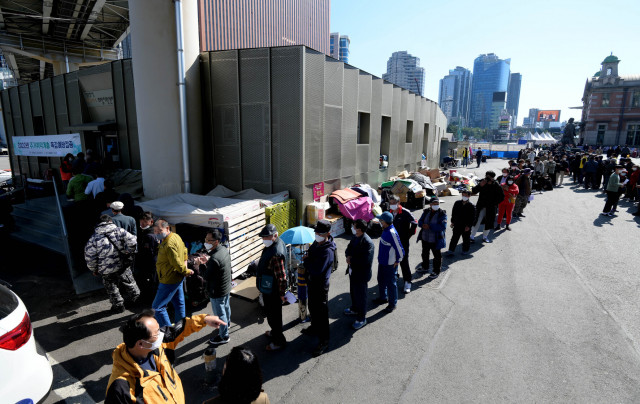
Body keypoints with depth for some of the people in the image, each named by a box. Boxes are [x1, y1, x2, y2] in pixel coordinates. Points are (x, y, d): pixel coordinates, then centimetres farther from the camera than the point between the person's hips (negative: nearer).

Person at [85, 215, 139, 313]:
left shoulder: (93, 238, -6)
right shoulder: (119, 231, -6)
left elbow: (89, 257, -5)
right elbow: (132, 241, -15)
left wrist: (94, 270, 9)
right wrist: (127, 252, 2)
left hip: (107, 271, -1)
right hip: (122, 266, 1)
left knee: (112, 289, 19)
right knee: (129, 283, 24)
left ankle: (118, 306, 32)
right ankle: (135, 297, 42)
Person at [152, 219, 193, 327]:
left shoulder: (169, 244, -27)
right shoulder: (175, 236, 3)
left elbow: (176, 263, -25)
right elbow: (184, 250, 18)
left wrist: (186, 271, -10)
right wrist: (185, 261, 8)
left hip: (169, 281, -10)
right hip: (178, 278, 10)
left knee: (157, 307, 0)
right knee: (179, 303, 22)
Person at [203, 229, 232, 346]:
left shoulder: (214, 259, -35)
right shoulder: (224, 249, -7)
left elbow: (207, 277, -25)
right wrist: (207, 262, -4)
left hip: (217, 292, -9)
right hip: (227, 287, 9)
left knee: (220, 314, 11)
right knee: (226, 307, 30)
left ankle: (223, 337, 30)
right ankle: (227, 324, 54)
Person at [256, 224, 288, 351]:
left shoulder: (276, 254, -34)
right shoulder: (276, 243, -1)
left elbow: (282, 277, -27)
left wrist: (282, 293, -18)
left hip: (272, 291, -10)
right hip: (269, 288, 10)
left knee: (273, 315, 8)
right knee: (271, 313, 27)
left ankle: (278, 341, 27)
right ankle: (275, 332, 49)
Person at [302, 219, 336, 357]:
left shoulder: (327, 251, -29)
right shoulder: (317, 243, 0)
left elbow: (316, 271, -33)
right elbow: (311, 253, 18)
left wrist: (306, 261, -17)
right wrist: (307, 257, -6)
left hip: (320, 285, -9)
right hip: (312, 282, 10)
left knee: (321, 312, 3)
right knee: (312, 308, 27)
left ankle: (324, 341, 18)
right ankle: (314, 327, 50)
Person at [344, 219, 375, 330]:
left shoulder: (368, 243, -28)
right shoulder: (355, 237, -1)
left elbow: (365, 261, -31)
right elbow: (349, 248, 12)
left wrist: (351, 260, -21)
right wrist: (349, 256, -10)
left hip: (361, 274, -9)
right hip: (353, 271, 9)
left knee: (360, 296, 7)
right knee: (353, 292, 26)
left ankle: (361, 318, 24)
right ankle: (355, 309, 50)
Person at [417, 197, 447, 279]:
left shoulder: (442, 214, -16)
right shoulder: (426, 212, 0)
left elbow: (443, 227, -24)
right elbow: (420, 222, 2)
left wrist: (430, 226, -27)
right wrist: (423, 225, -22)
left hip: (435, 240, -6)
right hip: (425, 238, 6)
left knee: (437, 255, 10)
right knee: (425, 253, 24)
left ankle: (436, 271, 27)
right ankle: (425, 267, 46)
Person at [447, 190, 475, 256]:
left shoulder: (471, 206, -9)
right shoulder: (457, 203, 2)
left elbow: (472, 217, -7)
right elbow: (453, 213, 11)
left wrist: (469, 226, -11)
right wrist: (452, 222, 8)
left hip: (466, 226, -2)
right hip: (457, 225, 3)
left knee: (466, 239, 12)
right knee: (454, 238, 7)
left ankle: (465, 250, 29)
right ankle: (451, 250, 14)